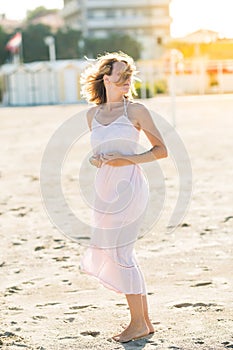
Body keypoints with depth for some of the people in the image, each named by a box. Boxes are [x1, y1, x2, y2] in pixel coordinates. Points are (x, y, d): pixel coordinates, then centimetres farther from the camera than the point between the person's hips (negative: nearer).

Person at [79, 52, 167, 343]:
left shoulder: (136, 111, -2)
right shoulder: (93, 114, 12)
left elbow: (161, 150, -1)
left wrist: (128, 159, -13)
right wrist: (95, 159, 1)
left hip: (128, 185, -6)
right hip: (104, 188, 6)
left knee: (119, 254, -5)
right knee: (121, 254, 9)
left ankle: (138, 323, 8)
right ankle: (145, 320, 19)